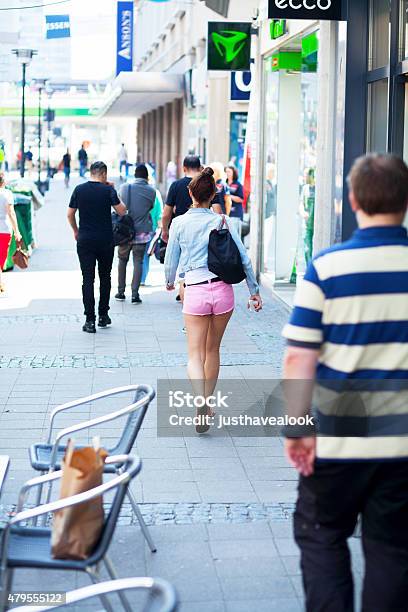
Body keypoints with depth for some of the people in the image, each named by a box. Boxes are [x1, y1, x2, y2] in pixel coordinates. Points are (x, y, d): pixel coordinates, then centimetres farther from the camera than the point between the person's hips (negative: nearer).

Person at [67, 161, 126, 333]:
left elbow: (70, 214, 5)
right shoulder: (108, 190, -6)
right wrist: (113, 192, 5)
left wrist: (75, 231, 20)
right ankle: (103, 315, 20)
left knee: (88, 279, 0)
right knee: (105, 277, 16)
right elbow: (122, 211, -5)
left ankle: (90, 320, -6)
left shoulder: (79, 189, 1)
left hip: (84, 240, 1)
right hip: (105, 240, -1)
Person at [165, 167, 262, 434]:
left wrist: (169, 282, 27)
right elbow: (244, 259, 1)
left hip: (195, 292, -2)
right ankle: (208, 402, 25)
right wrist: (255, 290, 11)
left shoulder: (179, 223, -1)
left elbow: (171, 261, 6)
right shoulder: (222, 221, 1)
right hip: (223, 289, 2)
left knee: (195, 353, 1)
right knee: (213, 350, 18)